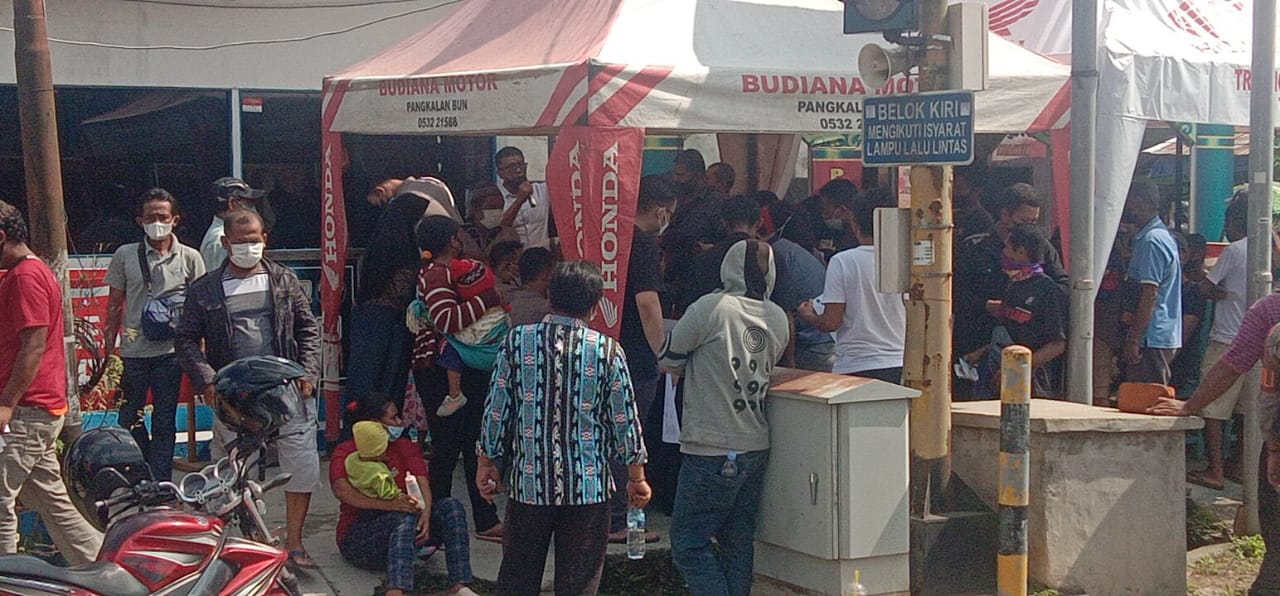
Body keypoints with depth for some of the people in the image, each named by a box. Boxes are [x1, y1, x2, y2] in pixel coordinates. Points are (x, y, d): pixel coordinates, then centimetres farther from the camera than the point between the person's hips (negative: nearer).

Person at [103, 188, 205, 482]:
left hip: (170, 351, -1)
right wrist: (109, 350, 5)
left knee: (164, 422, 4)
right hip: (133, 350, 1)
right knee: (129, 419, 6)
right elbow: (114, 305, 9)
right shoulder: (125, 255, 4)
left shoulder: (189, 257, 3)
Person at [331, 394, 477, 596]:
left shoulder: (405, 447, 11)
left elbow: (422, 485, -5)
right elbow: (341, 490, -26)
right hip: (358, 534, -6)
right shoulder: (346, 452, -5)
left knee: (451, 506, -18)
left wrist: (425, 515, -28)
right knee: (404, 519, -36)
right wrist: (388, 505, -38)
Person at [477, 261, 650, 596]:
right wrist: (637, 477, 9)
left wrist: (487, 463, 13)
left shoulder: (517, 341, -4)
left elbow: (496, 411, -1)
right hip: (588, 488, -1)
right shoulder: (607, 351, -7)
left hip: (528, 482, 1)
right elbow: (624, 419, -3)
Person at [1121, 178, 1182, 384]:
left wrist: (1134, 339, -19)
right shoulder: (1163, 235, 18)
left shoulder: (1151, 240, -15)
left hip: (1151, 338, -10)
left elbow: (1150, 295, -20)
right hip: (1164, 335, 10)